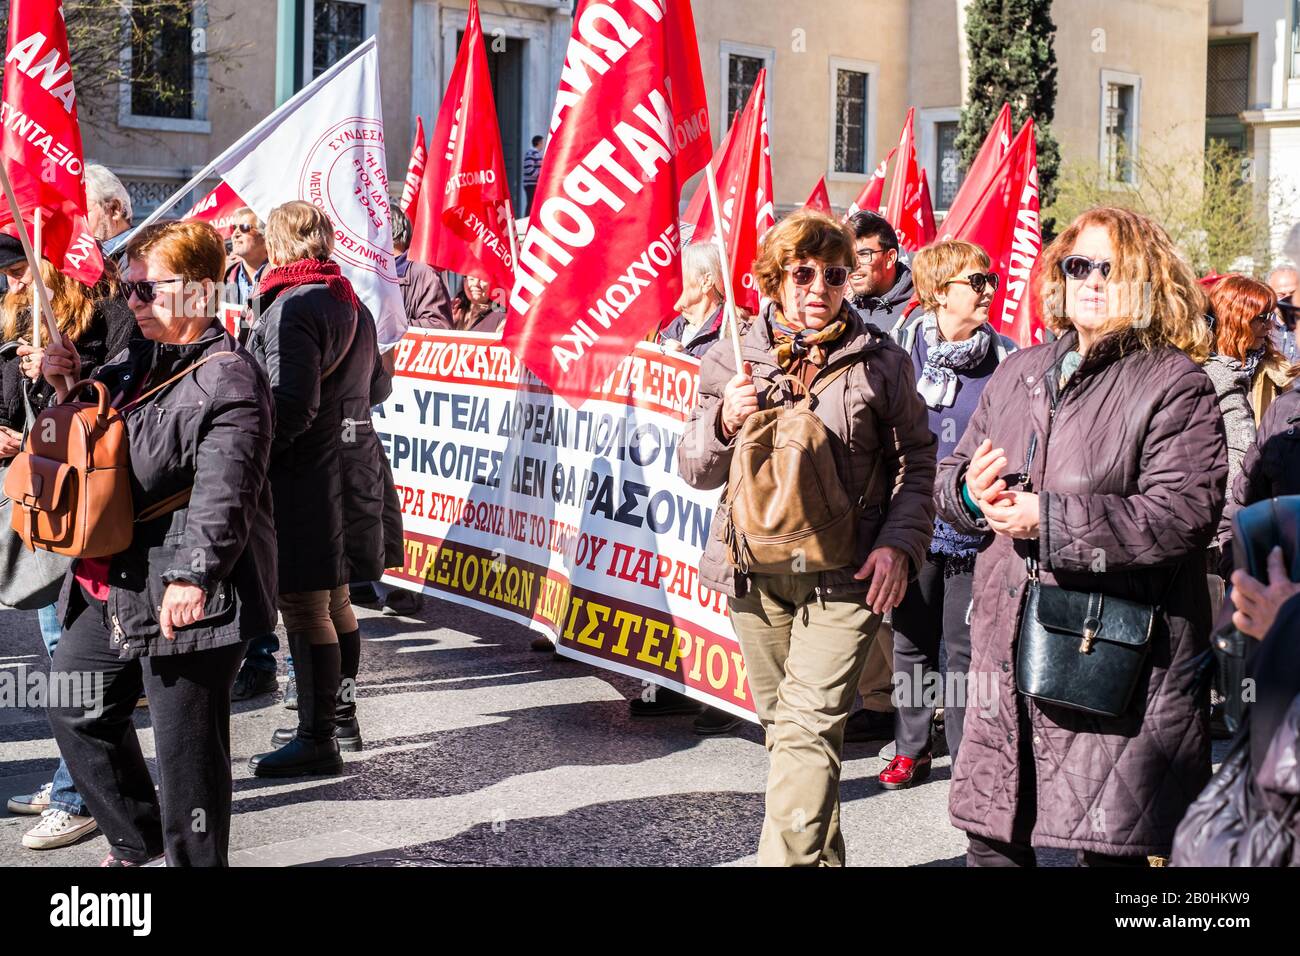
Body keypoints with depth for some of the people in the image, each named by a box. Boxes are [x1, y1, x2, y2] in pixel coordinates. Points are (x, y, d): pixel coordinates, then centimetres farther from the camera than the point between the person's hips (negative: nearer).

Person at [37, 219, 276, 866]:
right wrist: (68, 388, 6)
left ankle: (193, 859, 17)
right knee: (75, 707, 20)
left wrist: (194, 575, -39)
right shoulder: (136, 361, 13)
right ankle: (137, 839, 37)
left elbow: (224, 491, -27)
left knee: (185, 745, -1)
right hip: (114, 584, 10)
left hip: (187, 597, -10)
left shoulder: (227, 377, -16)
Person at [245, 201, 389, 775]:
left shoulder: (292, 307, -15)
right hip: (351, 464, 10)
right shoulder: (352, 305, 14)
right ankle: (342, 718, 28)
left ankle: (317, 739, -3)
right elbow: (372, 383, 23)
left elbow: (292, 405, -22)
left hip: (303, 472, -9)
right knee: (334, 601, 18)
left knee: (304, 607, -6)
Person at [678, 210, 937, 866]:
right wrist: (724, 423, -12)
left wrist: (899, 543, -7)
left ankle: (790, 857, -12)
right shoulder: (732, 363, 6)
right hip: (755, 568, 3)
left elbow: (916, 463, 6)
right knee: (782, 725, 13)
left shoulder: (882, 362, 2)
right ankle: (822, 856, 29)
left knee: (809, 728, -14)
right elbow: (695, 468, 9)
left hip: (844, 573, -3)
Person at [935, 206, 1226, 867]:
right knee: (992, 841, 11)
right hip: (1007, 653, 6)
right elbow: (948, 480, 22)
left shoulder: (1176, 385, -4)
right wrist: (970, 491, -3)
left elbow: (1182, 516, -17)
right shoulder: (1017, 373, 17)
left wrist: (1047, 517, -18)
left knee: (1101, 847, -4)